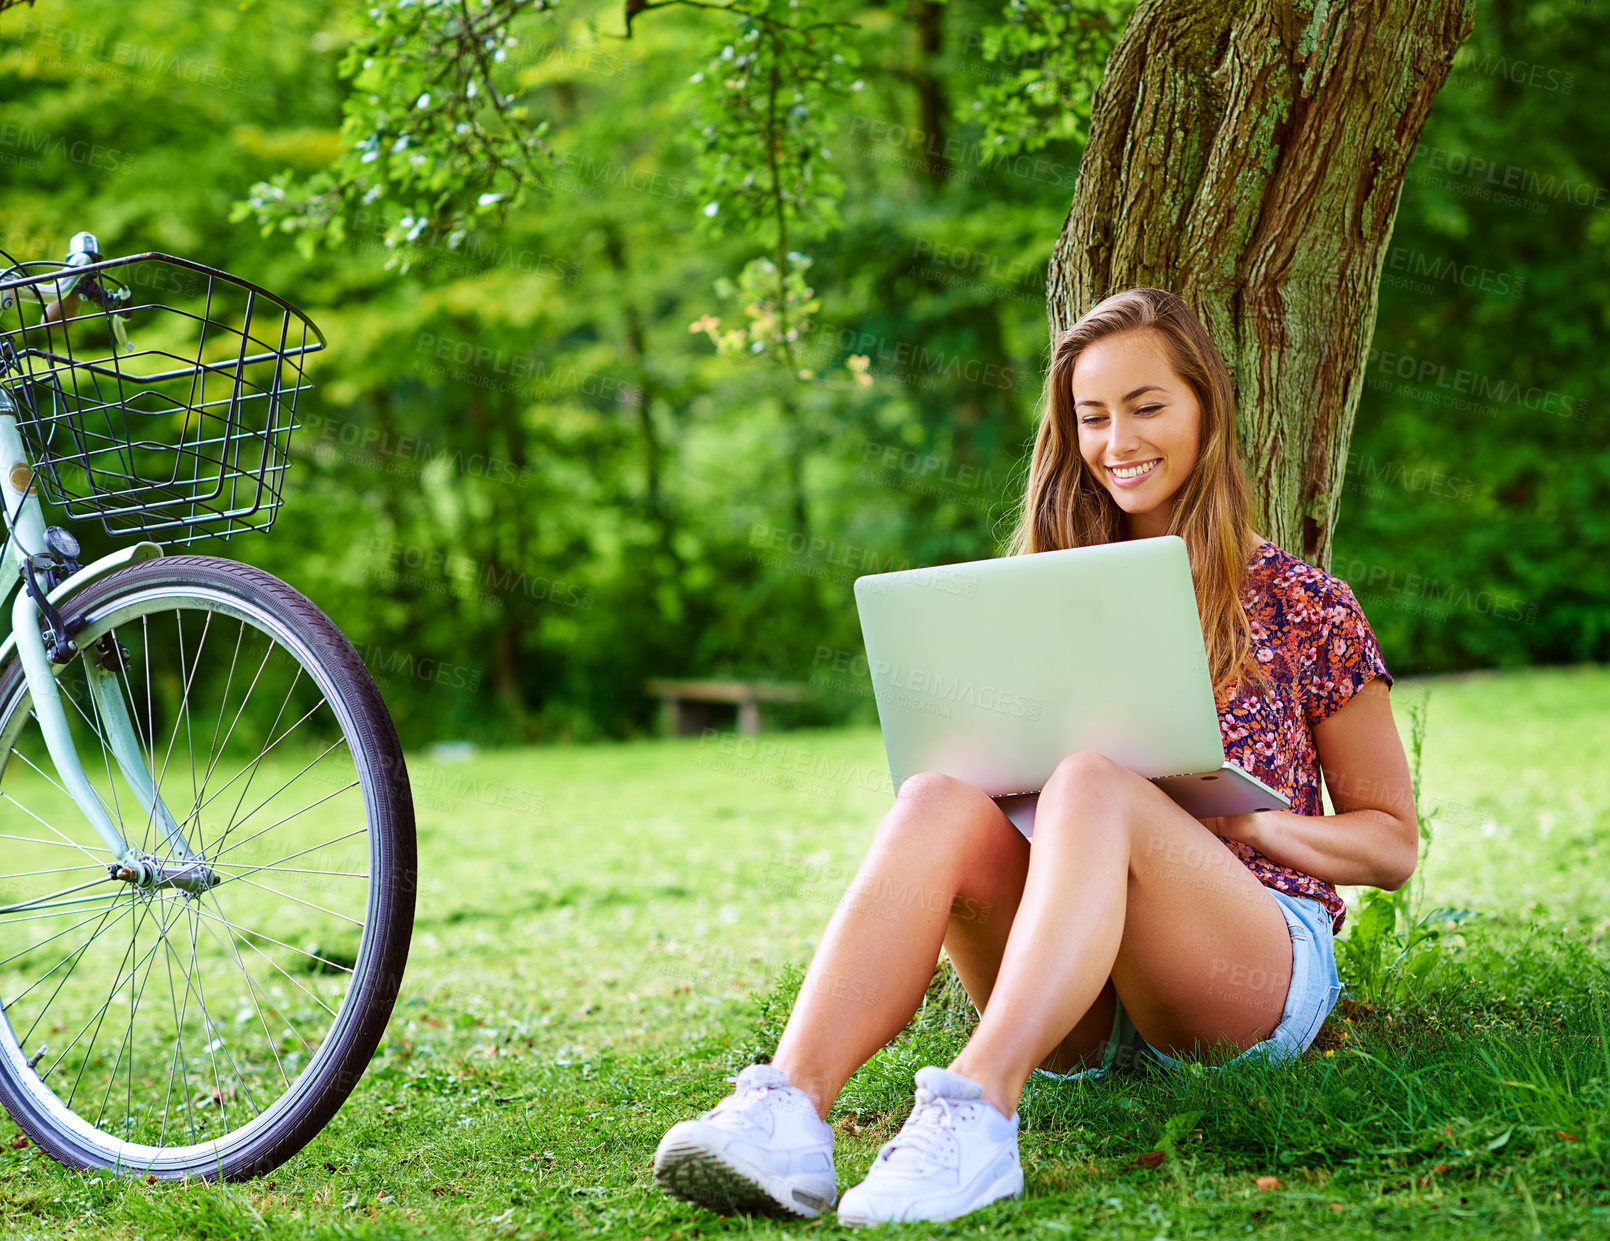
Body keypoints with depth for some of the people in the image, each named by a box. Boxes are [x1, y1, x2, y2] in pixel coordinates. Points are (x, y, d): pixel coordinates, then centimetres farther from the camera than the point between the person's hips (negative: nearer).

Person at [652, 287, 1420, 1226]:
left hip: (1262, 962, -3)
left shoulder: (1301, 604, 9)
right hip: (1077, 1022, 3)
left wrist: (1245, 817, -8)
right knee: (940, 801, -28)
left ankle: (978, 1109, -54)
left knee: (1091, 786, -33)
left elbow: (1393, 844, 10)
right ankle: (787, 1106, -49)